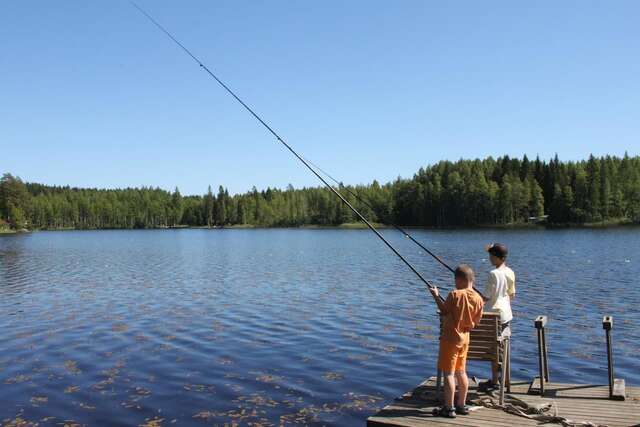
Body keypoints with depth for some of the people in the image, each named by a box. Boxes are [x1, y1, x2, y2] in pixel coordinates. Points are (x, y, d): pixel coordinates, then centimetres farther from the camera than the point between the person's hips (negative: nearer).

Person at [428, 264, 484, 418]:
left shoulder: (454, 295, -19)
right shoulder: (478, 298, -1)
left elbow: (444, 311, -6)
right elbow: (476, 321, 5)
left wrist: (436, 296, 5)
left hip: (450, 337, -7)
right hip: (464, 337, 7)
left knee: (448, 373, -1)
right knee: (461, 372, 16)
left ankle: (449, 408, 3)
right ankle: (462, 406, 24)